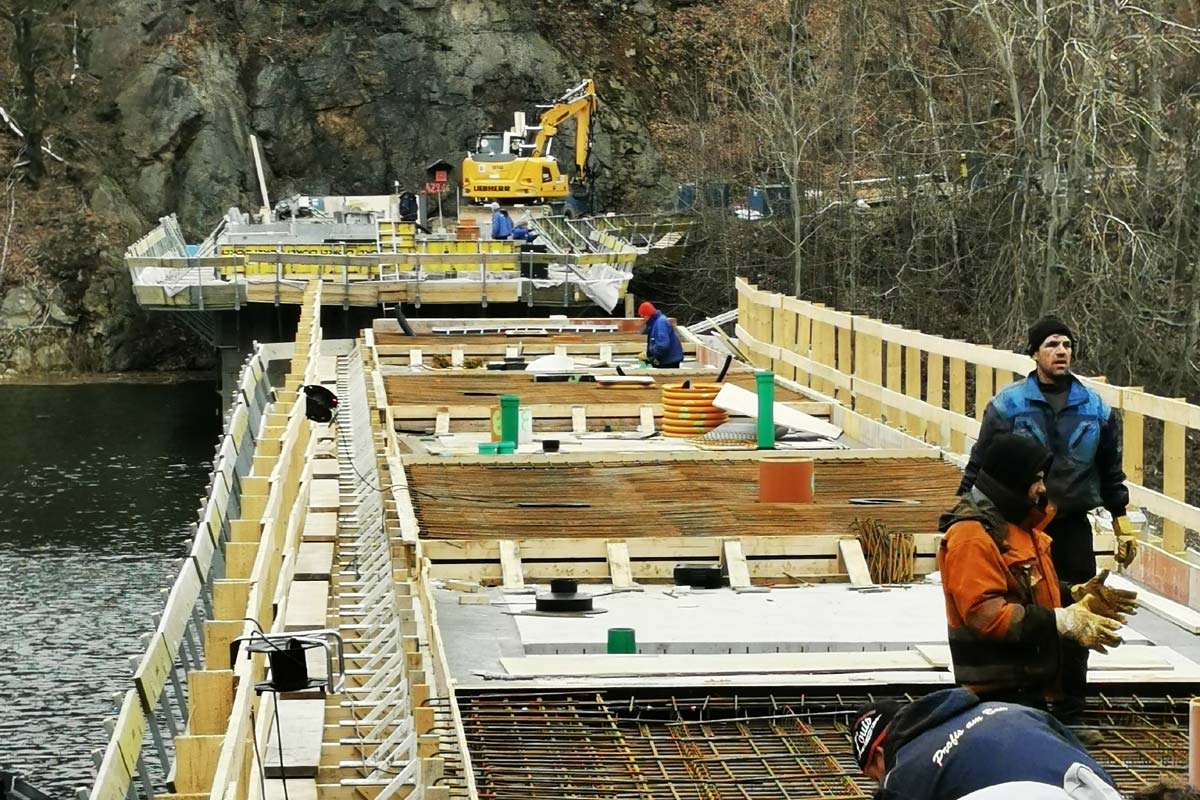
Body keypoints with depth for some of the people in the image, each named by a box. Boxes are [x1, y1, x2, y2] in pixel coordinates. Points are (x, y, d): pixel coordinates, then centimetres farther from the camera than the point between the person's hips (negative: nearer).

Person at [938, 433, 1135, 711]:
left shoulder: (1014, 523, 13)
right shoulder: (972, 536, -21)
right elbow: (986, 613, -29)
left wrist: (1075, 595, 7)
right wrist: (1065, 621, -28)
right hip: (998, 690, -10)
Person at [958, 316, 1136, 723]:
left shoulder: (1096, 408, 6)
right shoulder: (1008, 405, -4)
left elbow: (1111, 472, 16)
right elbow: (980, 465, 1)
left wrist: (1122, 523, 15)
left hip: (1074, 526, 3)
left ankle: (1071, 710, 16)